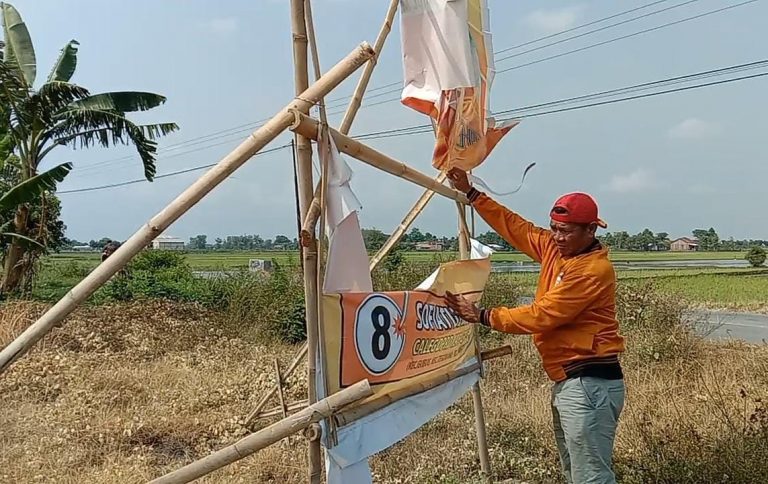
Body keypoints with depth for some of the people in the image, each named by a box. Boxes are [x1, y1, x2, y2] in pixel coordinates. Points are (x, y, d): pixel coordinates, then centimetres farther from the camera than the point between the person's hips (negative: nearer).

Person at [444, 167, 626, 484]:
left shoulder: (594, 271, -19)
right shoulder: (555, 249, 7)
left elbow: (541, 316, -21)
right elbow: (515, 226, 13)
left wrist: (482, 316, -16)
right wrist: (470, 193, 9)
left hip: (589, 384, -10)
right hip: (567, 381, 10)